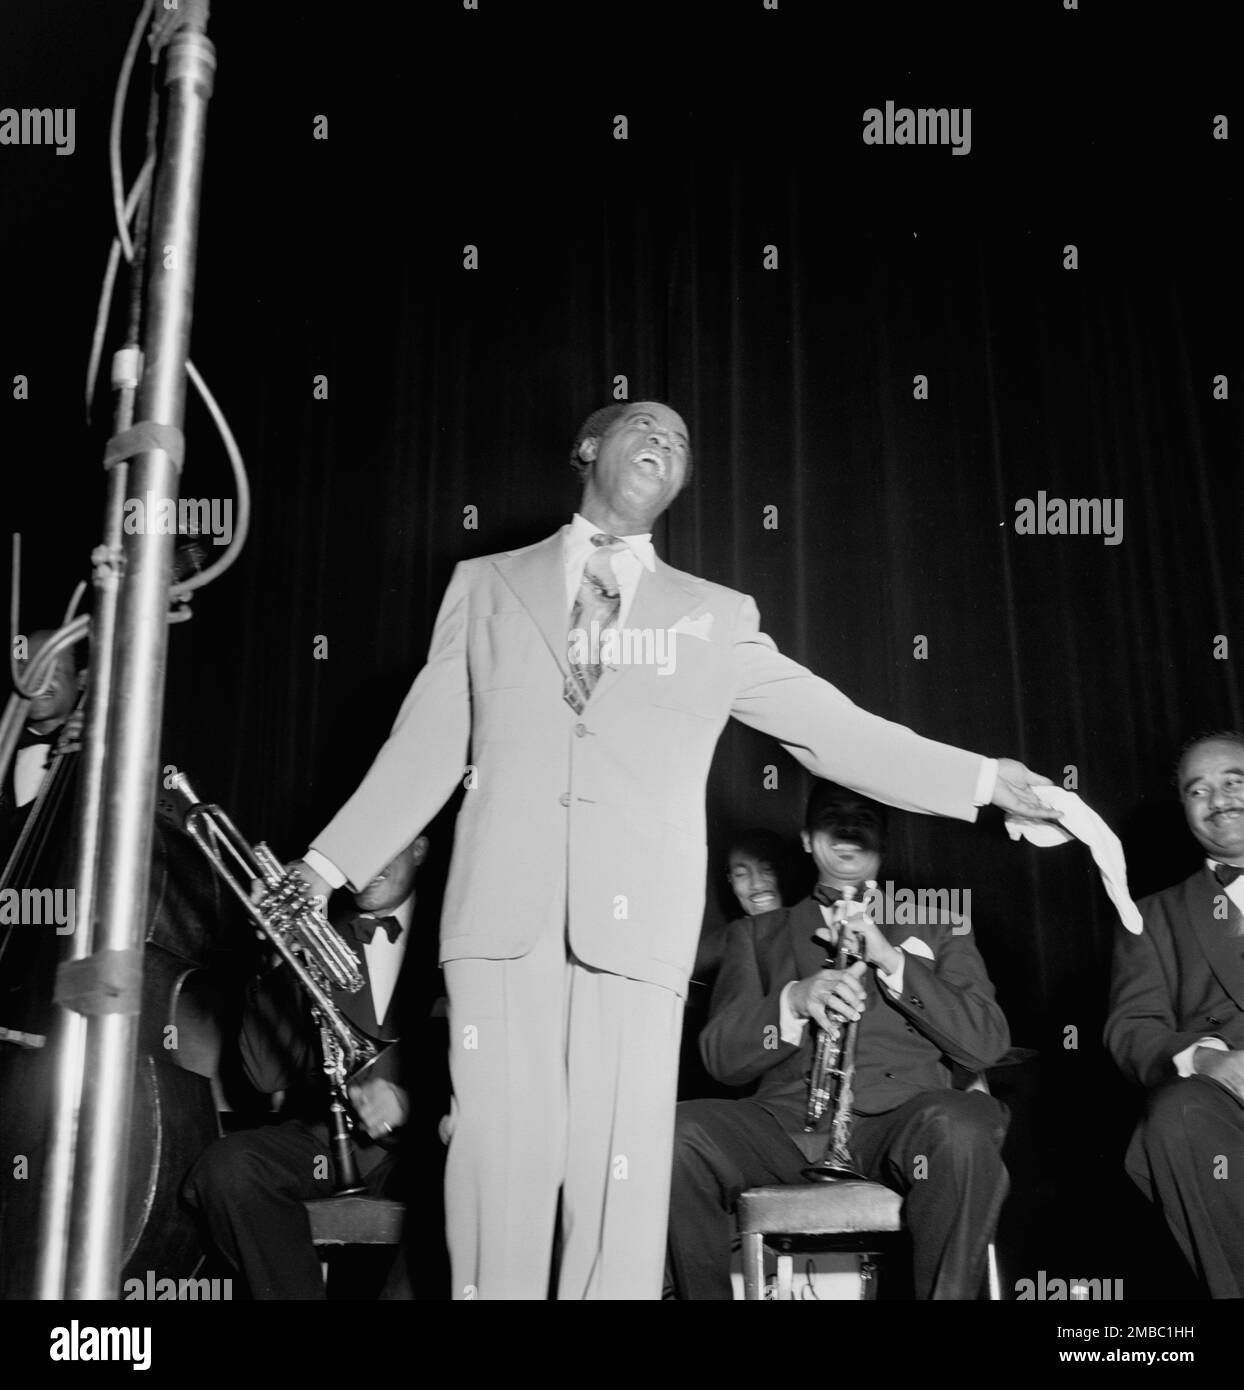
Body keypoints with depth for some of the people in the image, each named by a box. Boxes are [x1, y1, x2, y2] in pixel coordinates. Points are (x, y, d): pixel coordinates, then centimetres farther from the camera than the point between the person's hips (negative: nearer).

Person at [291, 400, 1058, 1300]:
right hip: (502, 913, 0)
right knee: (502, 1165, -3)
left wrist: (988, 781, 3)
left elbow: (838, 730, 11)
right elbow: (426, 750, 14)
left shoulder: (717, 618, 16)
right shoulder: (486, 586, 16)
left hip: (635, 923, 0)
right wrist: (326, 868, 7)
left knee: (620, 1176, -5)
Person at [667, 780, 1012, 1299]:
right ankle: (701, 1292, -11)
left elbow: (986, 1044, 8)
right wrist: (792, 1000, -8)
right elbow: (720, 1057, 11)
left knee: (963, 1127, -36)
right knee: (675, 1134, -30)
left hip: (899, 1120, 0)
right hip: (785, 1119, 1)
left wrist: (892, 961, -3)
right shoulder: (759, 934, 23)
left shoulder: (936, 924, 23)